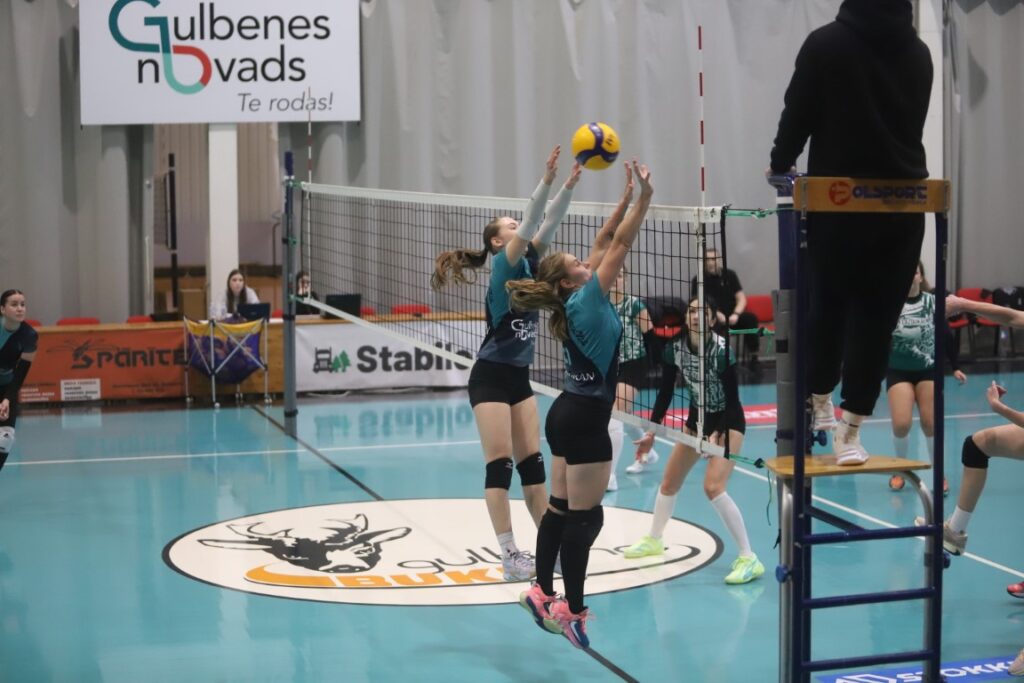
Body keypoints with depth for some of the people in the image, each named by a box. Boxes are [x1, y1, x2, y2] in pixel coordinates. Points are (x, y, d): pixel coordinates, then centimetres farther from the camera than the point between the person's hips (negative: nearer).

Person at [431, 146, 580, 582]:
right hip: (491, 378, -8)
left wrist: (569, 185, -10)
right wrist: (547, 180, -31)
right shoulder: (503, 264, -10)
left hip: (519, 378, 8)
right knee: (499, 464, -6)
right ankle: (510, 556, -6)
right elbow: (530, 225, -24)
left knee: (532, 462, 8)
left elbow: (547, 226, 1)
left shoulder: (527, 264, 9)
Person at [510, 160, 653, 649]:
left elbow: (605, 241, 12)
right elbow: (619, 245, -18)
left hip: (568, 414, 9)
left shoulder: (579, 300, 5)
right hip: (585, 421, -9)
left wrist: (627, 196, 11)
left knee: (561, 507, 13)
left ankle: (542, 592, 19)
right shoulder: (585, 301, -16)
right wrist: (644, 197, -16)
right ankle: (572, 611, -2)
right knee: (585, 517, -5)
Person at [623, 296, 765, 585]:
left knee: (713, 487, -24)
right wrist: (651, 431, -2)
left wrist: (717, 435, -29)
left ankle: (749, 559, -18)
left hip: (727, 421, -6)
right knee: (669, 482, 16)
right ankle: (654, 540, 41)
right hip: (697, 419, 7)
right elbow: (665, 393, 0)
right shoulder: (676, 348, -11)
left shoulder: (721, 350, -26)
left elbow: (732, 399, -20)